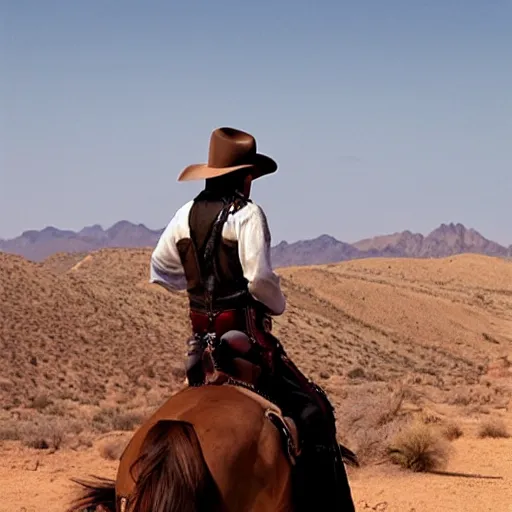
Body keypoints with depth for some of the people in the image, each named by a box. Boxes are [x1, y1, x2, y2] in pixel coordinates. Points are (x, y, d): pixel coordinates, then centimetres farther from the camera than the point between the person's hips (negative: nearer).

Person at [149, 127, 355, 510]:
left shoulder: (187, 214, 8)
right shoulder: (247, 214, -12)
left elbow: (160, 271, 18)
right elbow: (259, 278, -22)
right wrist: (279, 305, -3)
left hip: (203, 337, 7)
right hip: (246, 333, -7)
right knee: (313, 410, -1)